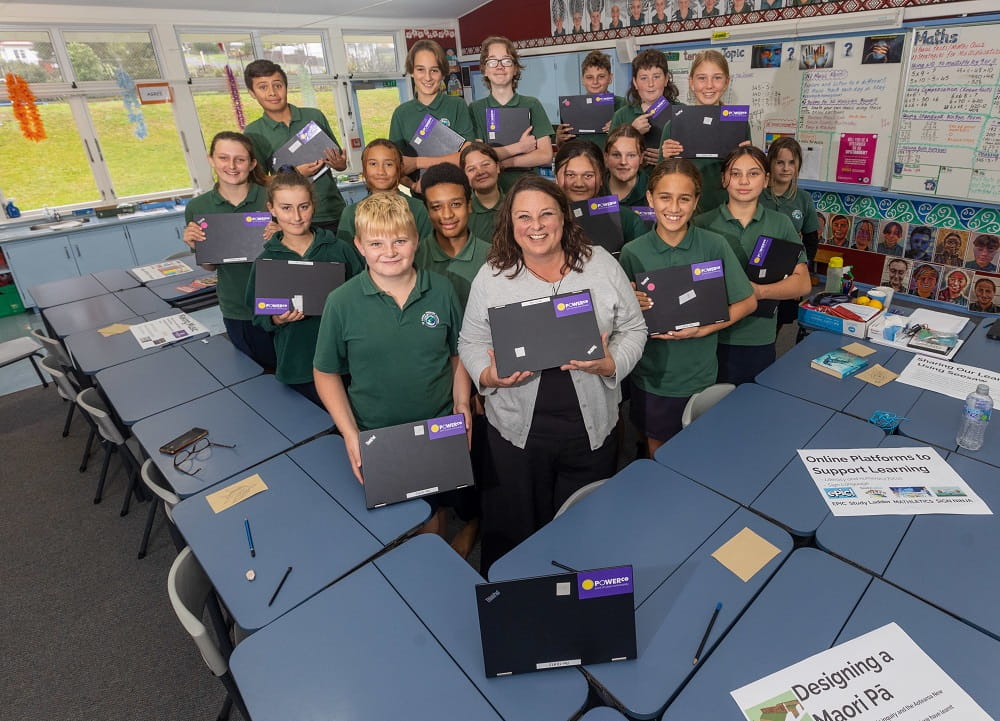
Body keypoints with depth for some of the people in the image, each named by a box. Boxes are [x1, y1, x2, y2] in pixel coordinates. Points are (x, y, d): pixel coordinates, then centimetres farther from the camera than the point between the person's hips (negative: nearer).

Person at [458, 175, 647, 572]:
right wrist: (488, 376, -16)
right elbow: (471, 342, 4)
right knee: (514, 529, 15)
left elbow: (633, 330, 4)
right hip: (517, 427, 0)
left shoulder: (602, 264, -1)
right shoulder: (491, 276, -2)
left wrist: (611, 364, -15)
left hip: (592, 425, 1)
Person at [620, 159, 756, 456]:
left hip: (700, 376, 0)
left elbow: (748, 302, -4)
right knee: (658, 455, 17)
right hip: (652, 375, 0)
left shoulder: (715, 245, -9)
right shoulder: (632, 252, -8)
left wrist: (701, 330, -17)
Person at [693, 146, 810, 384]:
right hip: (712, 338, -1)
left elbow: (803, 282, 0)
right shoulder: (703, 224, -1)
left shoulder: (781, 225, 5)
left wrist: (759, 291, -17)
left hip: (760, 340, 2)